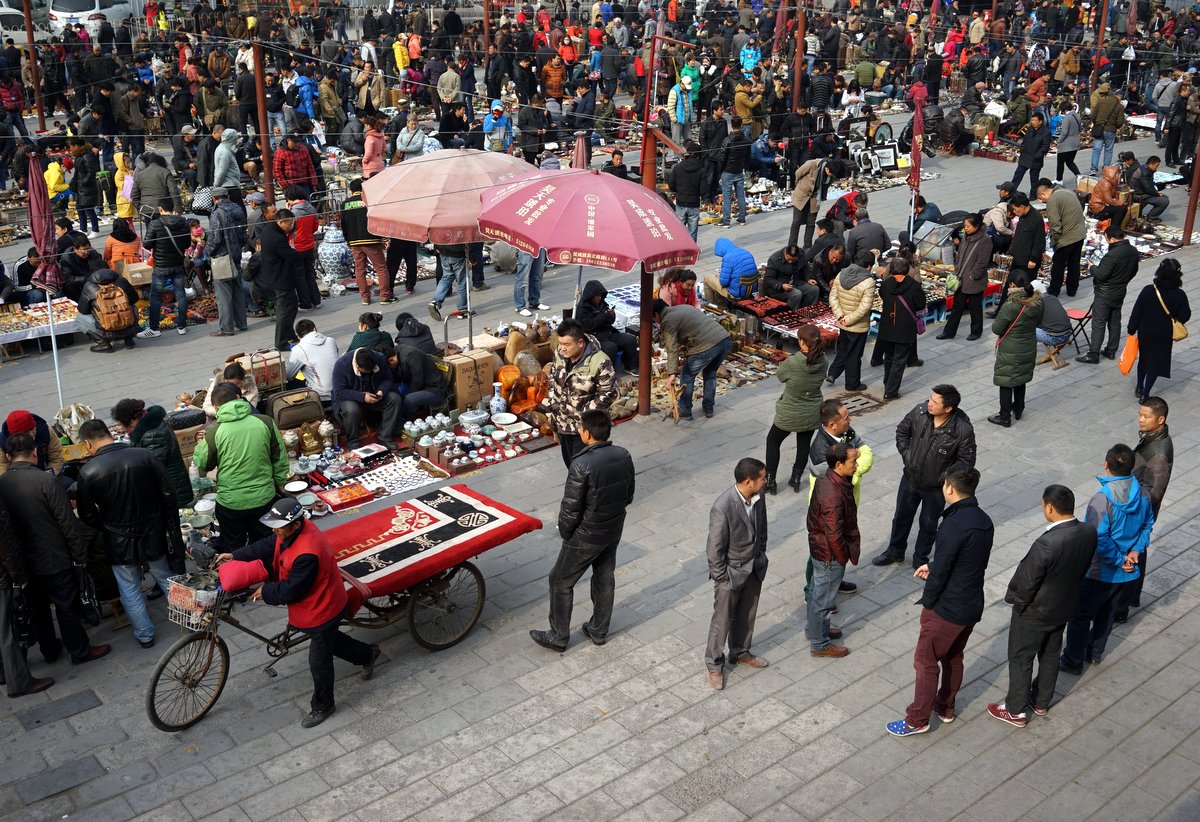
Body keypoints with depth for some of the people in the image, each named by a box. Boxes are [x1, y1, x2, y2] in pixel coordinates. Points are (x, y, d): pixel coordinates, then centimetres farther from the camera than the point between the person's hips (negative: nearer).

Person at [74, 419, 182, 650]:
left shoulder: (88, 471, -16)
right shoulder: (144, 456, -12)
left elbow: (87, 515, -6)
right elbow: (168, 495, -7)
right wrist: (172, 528, 6)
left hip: (119, 542, -2)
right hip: (153, 535, 2)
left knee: (130, 589, 16)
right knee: (166, 579, 22)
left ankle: (145, 635, 25)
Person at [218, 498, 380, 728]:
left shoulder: (307, 554, -40)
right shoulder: (293, 530, -12)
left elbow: (291, 590, -29)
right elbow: (267, 546, 4)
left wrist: (265, 592, -15)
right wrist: (235, 556, 0)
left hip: (322, 610, -9)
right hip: (317, 604, 9)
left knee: (319, 662, 10)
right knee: (329, 640, 32)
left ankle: (322, 706, 31)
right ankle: (367, 653, 52)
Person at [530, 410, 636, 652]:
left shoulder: (582, 465, -29)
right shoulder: (623, 456, -9)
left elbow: (570, 508, -22)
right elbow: (629, 497, 4)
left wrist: (565, 533, -4)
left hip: (586, 536, -6)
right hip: (614, 531, 6)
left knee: (561, 582, 12)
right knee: (605, 578, 23)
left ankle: (558, 637, 24)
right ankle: (599, 631, 38)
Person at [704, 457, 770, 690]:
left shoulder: (759, 497, -10)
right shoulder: (722, 508, -32)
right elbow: (714, 549, -22)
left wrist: (761, 557, 13)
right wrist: (722, 578, -15)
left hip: (755, 569, 7)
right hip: (731, 573, -6)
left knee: (747, 616, 24)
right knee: (722, 620, 11)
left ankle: (740, 653, 46)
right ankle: (714, 665, 30)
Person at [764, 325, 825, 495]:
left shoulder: (792, 363, -28)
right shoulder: (823, 363, -14)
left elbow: (779, 374, -9)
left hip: (789, 414, -3)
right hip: (812, 414, 4)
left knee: (773, 441, 19)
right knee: (804, 444, 23)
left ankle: (770, 482, 23)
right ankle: (796, 479, 34)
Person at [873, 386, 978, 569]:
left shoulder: (963, 430, -27)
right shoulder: (920, 411, -18)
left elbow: (966, 461, -15)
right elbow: (902, 431, 2)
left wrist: (943, 476, -18)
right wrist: (906, 454, -4)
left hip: (936, 487, -3)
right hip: (910, 478, 4)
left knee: (928, 524, 18)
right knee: (902, 516, 22)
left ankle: (920, 559, 40)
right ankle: (895, 551, 45)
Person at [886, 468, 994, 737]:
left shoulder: (954, 525, -26)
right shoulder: (984, 520, 1)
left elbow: (940, 572, -22)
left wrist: (927, 603, -8)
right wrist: (932, 566, 14)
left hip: (947, 608, -8)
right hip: (972, 606, 8)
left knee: (926, 661, 6)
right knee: (953, 657, 24)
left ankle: (917, 719, 16)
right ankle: (945, 707, 40)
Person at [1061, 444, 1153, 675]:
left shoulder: (1102, 499, -30)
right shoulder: (1142, 493, -7)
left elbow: (1099, 539, -29)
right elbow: (1147, 524, 4)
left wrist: (1119, 560, -15)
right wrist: (1136, 551, -4)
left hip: (1100, 572, -7)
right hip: (1126, 570, 7)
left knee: (1080, 614, 10)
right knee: (1107, 611, 25)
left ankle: (1073, 661, 21)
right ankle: (1095, 653, 41)